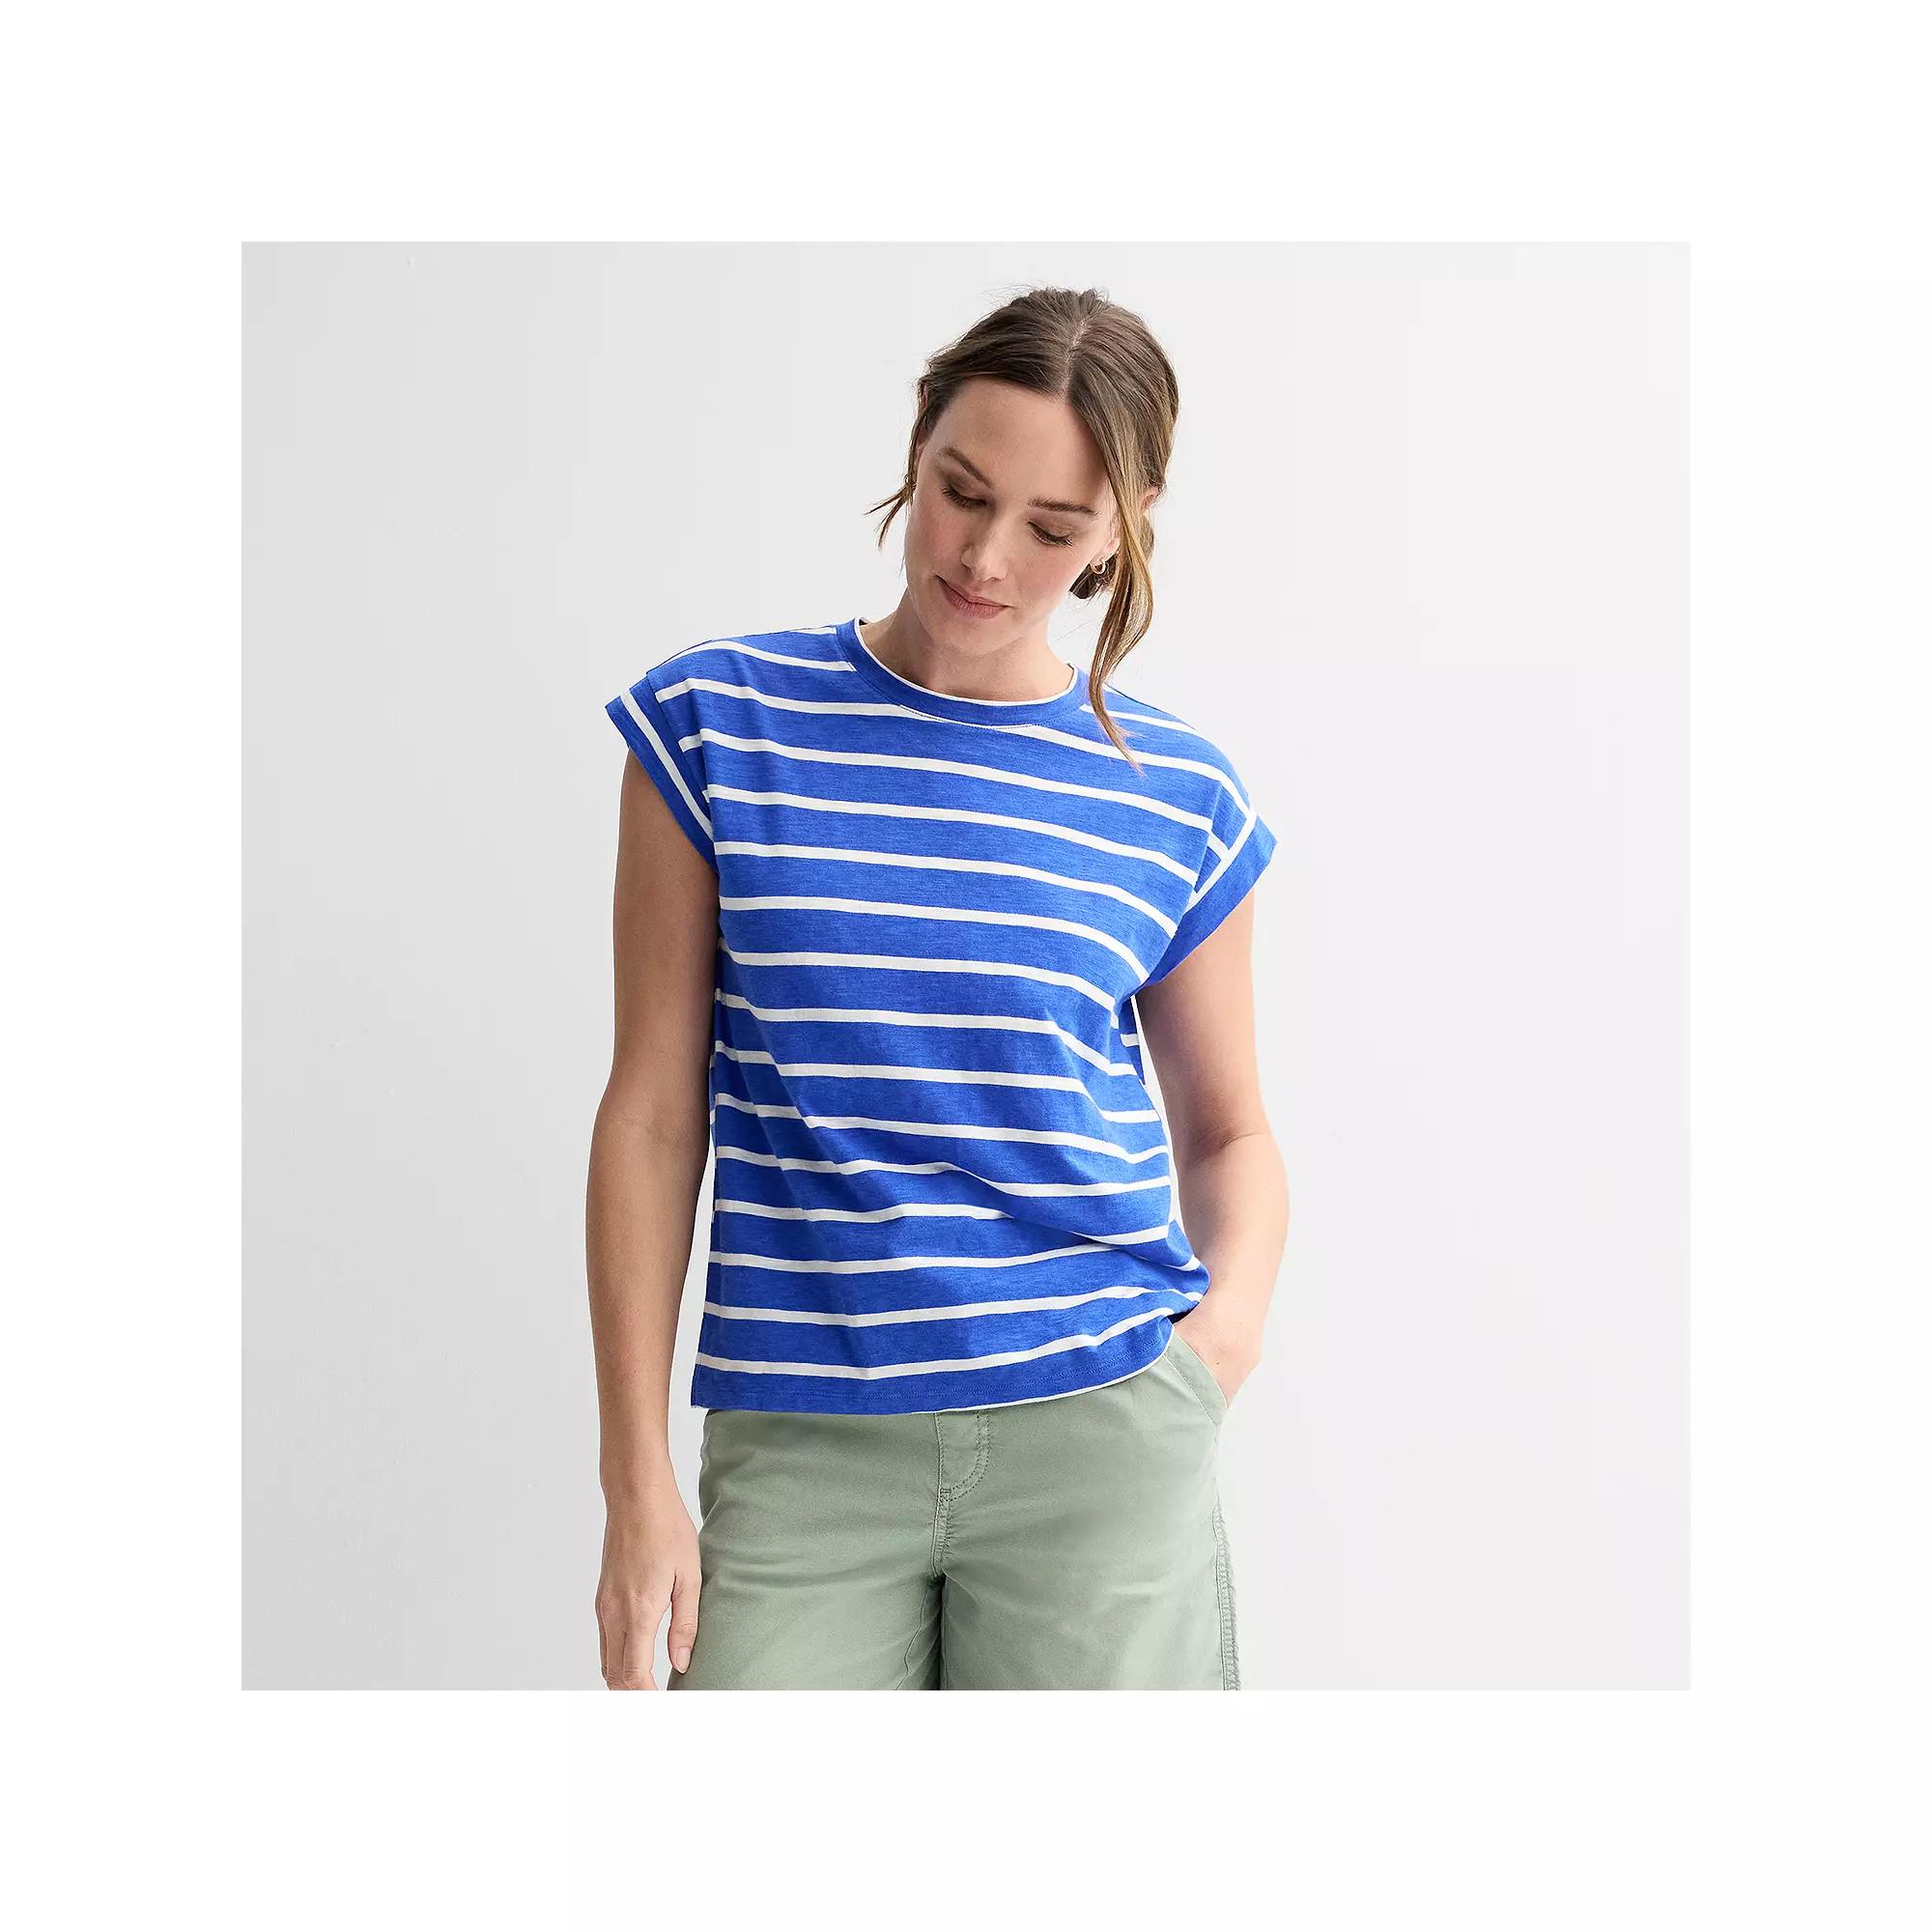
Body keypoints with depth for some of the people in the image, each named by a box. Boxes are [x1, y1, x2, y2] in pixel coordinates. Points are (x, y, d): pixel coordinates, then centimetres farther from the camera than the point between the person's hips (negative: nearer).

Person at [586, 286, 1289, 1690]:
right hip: (800, 1450, 0)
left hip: (1098, 1431, 1)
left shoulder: (1178, 799, 2)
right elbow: (653, 1115, 1)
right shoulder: (716, 726, 0)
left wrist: (1234, 1310, -6)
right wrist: (639, 1485, 0)